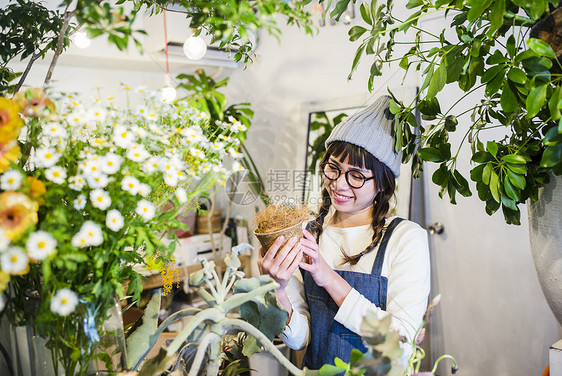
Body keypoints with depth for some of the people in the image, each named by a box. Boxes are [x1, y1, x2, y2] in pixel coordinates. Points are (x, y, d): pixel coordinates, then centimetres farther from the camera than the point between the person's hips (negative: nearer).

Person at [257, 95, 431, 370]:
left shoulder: (407, 238, -8)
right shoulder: (307, 235, -1)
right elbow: (300, 339, -1)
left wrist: (330, 279, -19)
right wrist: (278, 290, -19)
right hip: (317, 368, 2)